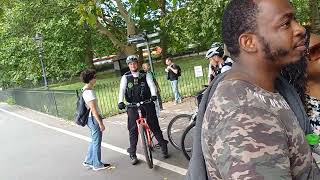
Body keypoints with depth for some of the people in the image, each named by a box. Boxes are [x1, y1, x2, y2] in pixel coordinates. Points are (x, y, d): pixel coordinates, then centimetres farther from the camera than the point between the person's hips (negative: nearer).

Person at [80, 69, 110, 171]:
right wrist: (100, 123, -20)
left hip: (90, 118, 10)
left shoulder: (85, 90, 10)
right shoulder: (89, 92, -20)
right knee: (97, 142, 3)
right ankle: (97, 165, 15)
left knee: (94, 141, 21)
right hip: (94, 118, -10)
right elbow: (93, 109, -22)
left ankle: (88, 161, 30)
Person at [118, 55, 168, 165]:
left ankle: (164, 147, 16)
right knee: (133, 130, 2)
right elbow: (122, 90, -5)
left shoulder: (145, 75, 7)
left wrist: (154, 95, -29)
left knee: (154, 126, 2)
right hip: (132, 106, 0)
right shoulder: (125, 77, 6)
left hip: (147, 103, 0)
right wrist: (120, 102, -23)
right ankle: (133, 155, 10)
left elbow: (151, 85, -7)